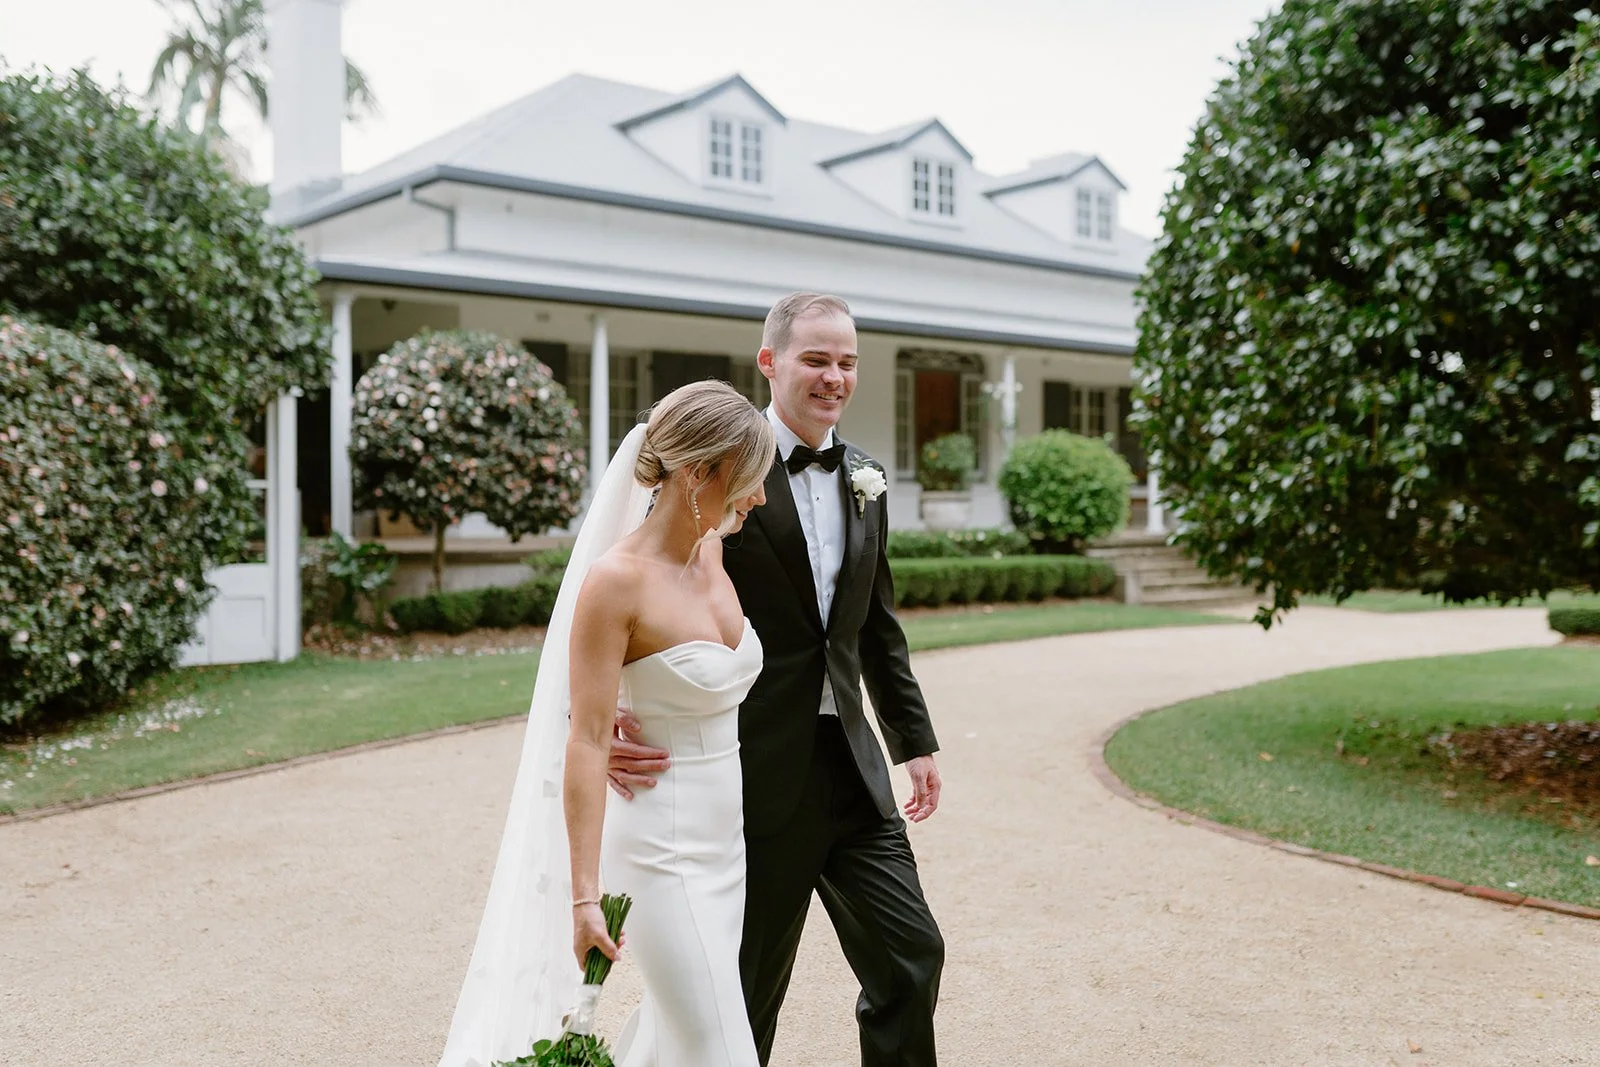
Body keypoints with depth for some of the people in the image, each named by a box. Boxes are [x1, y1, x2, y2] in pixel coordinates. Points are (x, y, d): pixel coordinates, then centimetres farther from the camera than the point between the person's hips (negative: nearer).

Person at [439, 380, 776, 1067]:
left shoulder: (713, 551, 1)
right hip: (663, 849, -8)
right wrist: (584, 896, -22)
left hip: (726, 844, 8)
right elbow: (586, 742, -20)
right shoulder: (616, 579, -19)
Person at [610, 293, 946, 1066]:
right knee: (752, 990, 10)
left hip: (853, 768, 6)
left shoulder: (864, 479, 9)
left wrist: (915, 740, 17)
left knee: (912, 957, 7)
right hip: (758, 772, -5)